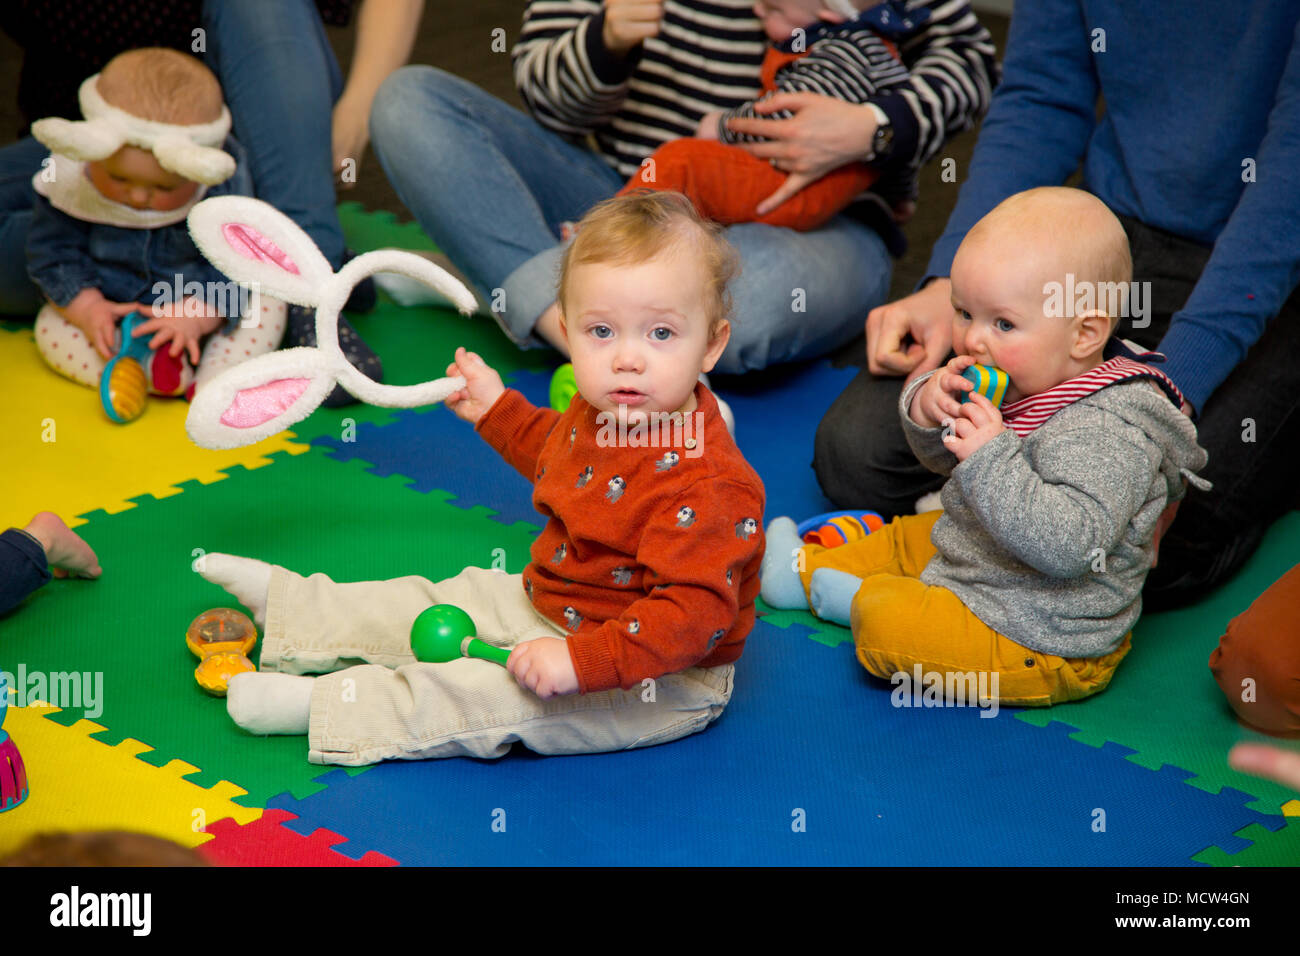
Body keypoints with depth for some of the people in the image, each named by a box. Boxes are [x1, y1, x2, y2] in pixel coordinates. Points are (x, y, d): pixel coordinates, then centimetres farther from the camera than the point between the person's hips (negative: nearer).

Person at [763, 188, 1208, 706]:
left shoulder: (1107, 433, -31)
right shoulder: (1025, 379, -1)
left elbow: (1069, 546, -41)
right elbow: (947, 458, 13)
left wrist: (991, 458, -41)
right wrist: (927, 407, -10)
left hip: (1043, 641, -10)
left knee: (884, 624, -20)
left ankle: (864, 597, 13)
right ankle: (808, 570, 51)